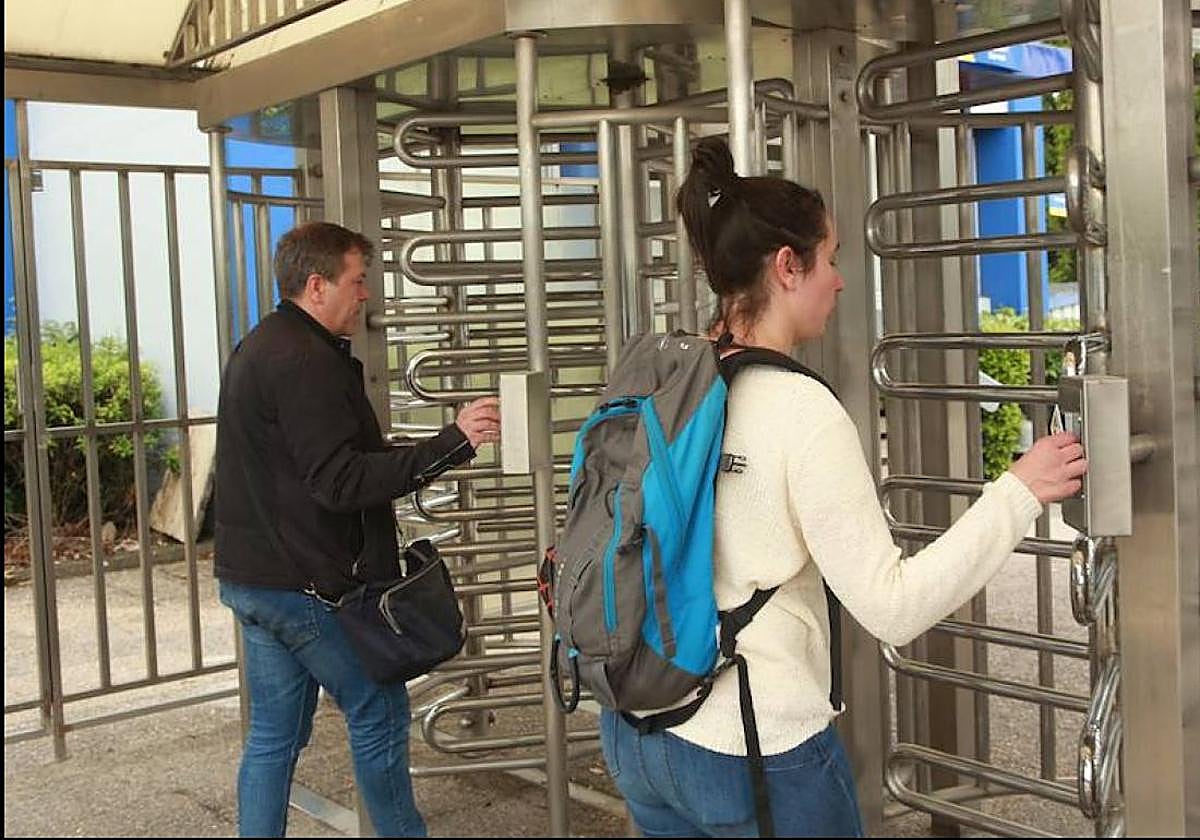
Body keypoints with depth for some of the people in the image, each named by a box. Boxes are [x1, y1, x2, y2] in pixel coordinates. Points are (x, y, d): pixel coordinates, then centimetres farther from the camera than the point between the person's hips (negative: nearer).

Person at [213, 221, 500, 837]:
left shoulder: (257, 349, 15)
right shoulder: (308, 361, -18)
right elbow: (341, 480, -26)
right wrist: (450, 444, -29)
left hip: (251, 578, 10)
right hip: (308, 584, -10)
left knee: (273, 734, 13)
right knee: (379, 715, 6)